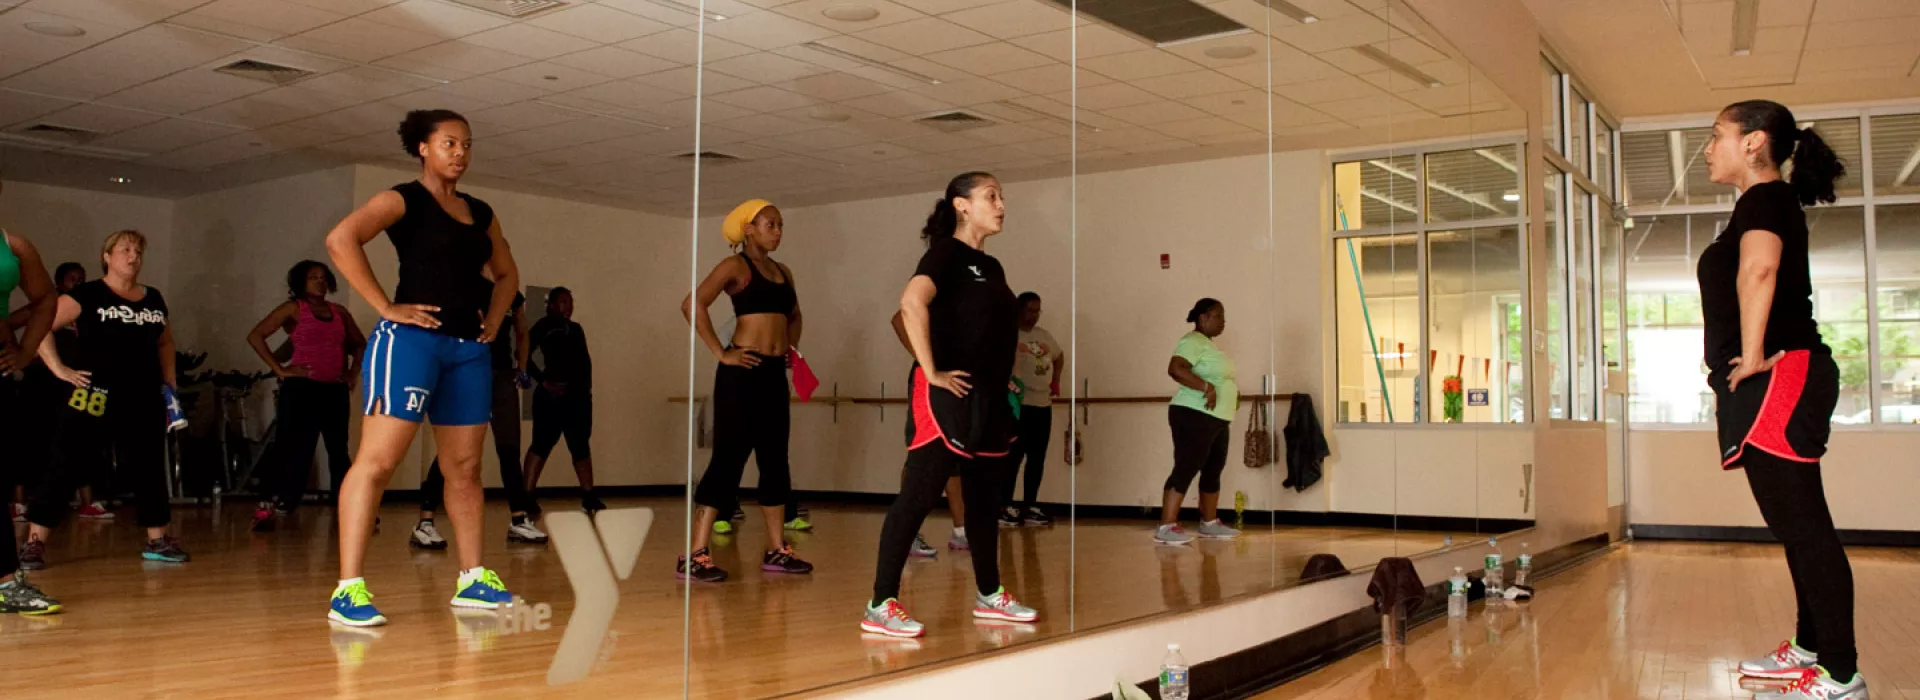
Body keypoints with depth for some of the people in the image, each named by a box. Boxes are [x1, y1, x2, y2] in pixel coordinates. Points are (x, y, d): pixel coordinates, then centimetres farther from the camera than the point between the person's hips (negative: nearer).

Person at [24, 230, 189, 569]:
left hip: (143, 398, 5)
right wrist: (59, 368, -13)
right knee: (67, 466, -3)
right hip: (92, 396, -5)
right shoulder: (86, 295, -5)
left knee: (149, 467, 10)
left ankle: (157, 540, 20)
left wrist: (168, 380, 16)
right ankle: (35, 542, 3)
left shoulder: (154, 299, 12)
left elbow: (165, 341, 26)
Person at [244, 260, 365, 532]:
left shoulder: (339, 312, 13)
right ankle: (271, 507, 0)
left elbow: (360, 344, 25)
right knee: (297, 452, -7)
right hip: (302, 389, -5)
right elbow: (255, 335, -7)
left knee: (339, 451, 8)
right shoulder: (293, 309, 0)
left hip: (335, 391, 5)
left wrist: (352, 373, 10)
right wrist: (280, 370, -10)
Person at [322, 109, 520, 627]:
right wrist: (385, 306, -18)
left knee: (464, 468, 10)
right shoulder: (403, 200, -1)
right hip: (412, 339, -7)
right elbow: (341, 239, -17)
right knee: (378, 458, -11)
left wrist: (495, 318, 14)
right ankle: (348, 590, -10)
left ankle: (472, 579, 18)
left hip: (469, 348, 7)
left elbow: (506, 273, 31)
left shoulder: (480, 213, 18)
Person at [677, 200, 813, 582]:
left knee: (775, 460, 11)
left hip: (775, 373, 8)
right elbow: (693, 304, -19)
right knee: (729, 457, -9)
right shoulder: (735, 266, -5)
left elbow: (794, 316, 33)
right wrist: (720, 353, -18)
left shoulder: (783, 272, 16)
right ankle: (694, 556, -6)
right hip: (742, 372, -8)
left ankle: (776, 550, 20)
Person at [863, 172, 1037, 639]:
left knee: (985, 498, 16)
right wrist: (931, 373, -24)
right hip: (948, 395, -9)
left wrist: (1004, 380, 15)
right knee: (918, 495, -9)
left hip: (990, 398, 9)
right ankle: (881, 605, -6)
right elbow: (912, 305, -26)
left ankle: (989, 595, 29)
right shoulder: (946, 252, -8)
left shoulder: (991, 266, 17)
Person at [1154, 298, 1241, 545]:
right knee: (1186, 469, -12)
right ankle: (1165, 527, -12)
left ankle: (1209, 523, 25)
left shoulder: (1208, 344, 19)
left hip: (1217, 419, 10)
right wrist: (1206, 387, -32)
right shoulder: (1193, 342, -14)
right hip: (1194, 416, -10)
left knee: (1213, 471, 14)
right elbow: (1175, 369, -29)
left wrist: (1232, 393, 16)